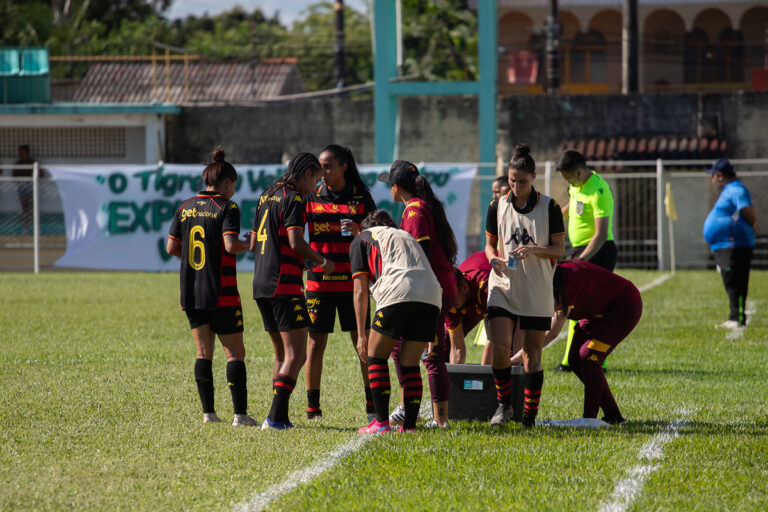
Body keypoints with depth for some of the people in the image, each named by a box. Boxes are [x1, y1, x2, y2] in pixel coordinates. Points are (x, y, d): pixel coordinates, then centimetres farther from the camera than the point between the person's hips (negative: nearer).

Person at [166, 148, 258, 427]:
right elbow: (231, 245, -19)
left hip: (190, 293, 5)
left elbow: (171, 247, 8)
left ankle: (208, 412, 6)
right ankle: (240, 413, -5)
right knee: (235, 353, 0)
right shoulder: (227, 208, -8)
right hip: (221, 294, -5)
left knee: (203, 352, 10)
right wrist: (250, 245, 0)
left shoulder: (185, 208, 8)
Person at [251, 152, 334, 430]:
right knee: (296, 355, -9)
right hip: (285, 287, -9)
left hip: (261, 285, 9)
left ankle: (280, 417, 13)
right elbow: (296, 243, -19)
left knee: (282, 355, 15)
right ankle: (276, 417, -18)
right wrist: (322, 261, -2)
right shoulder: (293, 198, -9)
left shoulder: (266, 196, 18)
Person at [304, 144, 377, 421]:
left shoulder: (360, 197, 3)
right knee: (316, 343, 1)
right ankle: (313, 406, 7)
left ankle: (372, 403, 7)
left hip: (352, 281, -1)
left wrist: (359, 232, -15)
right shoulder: (311, 197, 6)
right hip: (319, 281, 1)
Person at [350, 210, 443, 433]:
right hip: (432, 296, 5)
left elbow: (360, 291, 14)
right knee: (410, 364, 14)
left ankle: (382, 422, 2)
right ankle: (409, 426, 8)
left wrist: (361, 334, 15)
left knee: (376, 356, 10)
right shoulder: (407, 236, 37)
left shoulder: (361, 240, 22)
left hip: (398, 295, -5)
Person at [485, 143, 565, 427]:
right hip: (503, 286, 1)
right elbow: (489, 244, 12)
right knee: (499, 346, -13)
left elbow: (559, 249, -1)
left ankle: (530, 414, 10)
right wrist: (494, 259, -10)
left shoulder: (549, 207, -2)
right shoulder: (497, 207, 4)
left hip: (537, 291, -1)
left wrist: (534, 250, -19)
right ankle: (504, 404, 5)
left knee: (532, 352, 2)